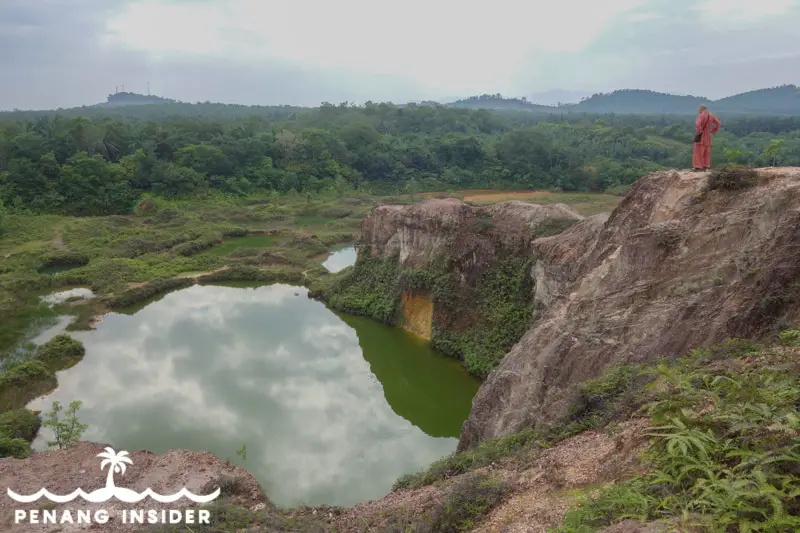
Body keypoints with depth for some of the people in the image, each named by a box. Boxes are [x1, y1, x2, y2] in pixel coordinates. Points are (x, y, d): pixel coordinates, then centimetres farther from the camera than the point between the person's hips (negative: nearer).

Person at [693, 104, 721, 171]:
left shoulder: (701, 116, -15)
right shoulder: (711, 116, 7)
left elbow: (697, 124, -32)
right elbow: (718, 123, 11)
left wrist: (698, 132, -17)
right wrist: (713, 131, 14)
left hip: (700, 137, -7)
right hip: (707, 137, 7)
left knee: (698, 152, -4)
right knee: (706, 152, 11)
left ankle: (698, 167, -8)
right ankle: (705, 167, 13)